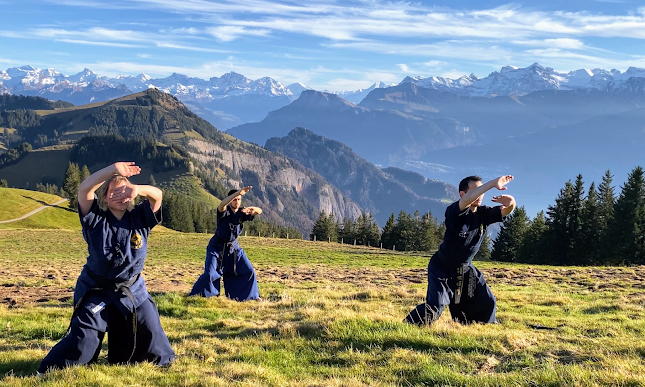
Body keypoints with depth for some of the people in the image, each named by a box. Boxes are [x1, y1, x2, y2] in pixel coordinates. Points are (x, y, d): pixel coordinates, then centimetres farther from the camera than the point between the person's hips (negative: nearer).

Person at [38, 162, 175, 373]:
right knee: (84, 336, -9)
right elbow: (84, 189, -24)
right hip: (96, 290, -3)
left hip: (133, 290, 3)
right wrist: (113, 169, -33)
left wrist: (136, 189, -36)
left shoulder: (139, 218, -3)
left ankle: (163, 361, 38)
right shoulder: (95, 219, -9)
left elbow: (157, 195, -16)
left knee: (150, 330, 12)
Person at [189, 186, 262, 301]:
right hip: (217, 247, -5)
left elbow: (259, 211, -17)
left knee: (249, 271, 5)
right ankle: (195, 296, 3)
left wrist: (253, 209, -42)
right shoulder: (224, 211, -19)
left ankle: (253, 295, 23)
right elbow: (222, 204, -44)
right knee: (209, 273, -13)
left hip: (234, 248, 5)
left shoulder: (242, 212, -6)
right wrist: (238, 192, -55)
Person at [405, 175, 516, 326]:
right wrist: (493, 183, -51)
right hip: (442, 268, -7)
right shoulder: (454, 211, -24)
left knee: (487, 302, 12)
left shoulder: (483, 213, -5)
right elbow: (466, 200, -45)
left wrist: (510, 203, -44)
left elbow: (504, 211, -18)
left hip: (465, 269, 7)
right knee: (435, 305, -20)